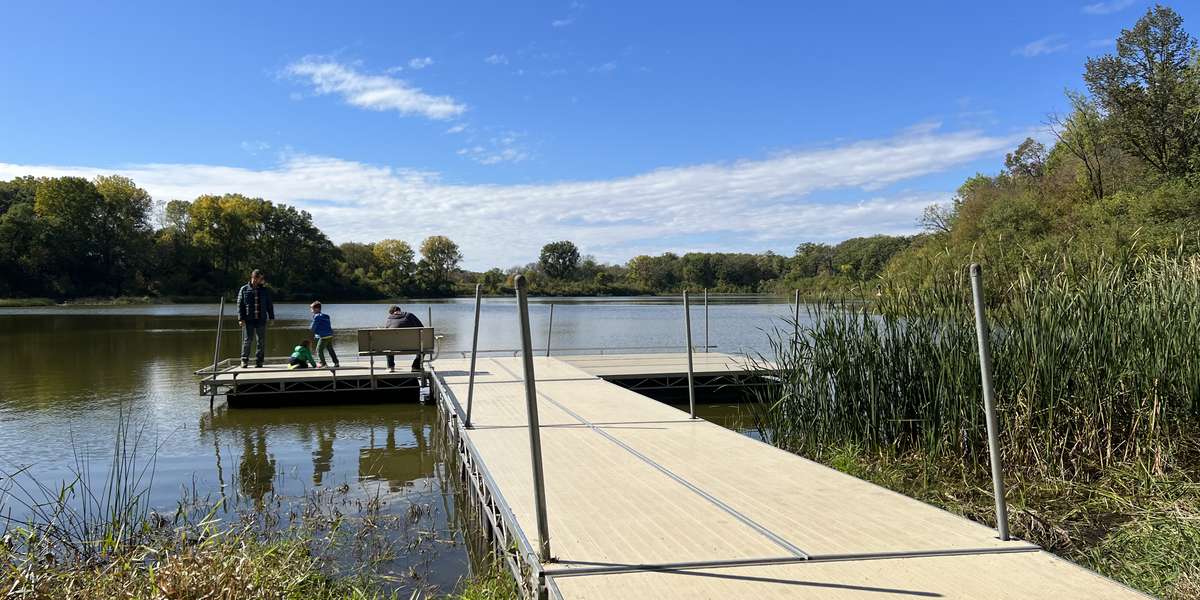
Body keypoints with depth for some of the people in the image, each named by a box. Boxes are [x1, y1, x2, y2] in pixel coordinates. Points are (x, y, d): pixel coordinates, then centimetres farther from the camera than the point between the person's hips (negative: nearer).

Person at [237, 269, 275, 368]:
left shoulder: (265, 290, 11)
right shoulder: (244, 289, 5)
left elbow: (269, 305, 14)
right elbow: (240, 305, 2)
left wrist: (271, 317, 6)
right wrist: (241, 318, -6)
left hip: (261, 320, 2)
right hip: (248, 320, -2)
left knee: (261, 342, 3)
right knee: (246, 341, -3)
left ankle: (259, 361, 10)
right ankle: (244, 360, 8)